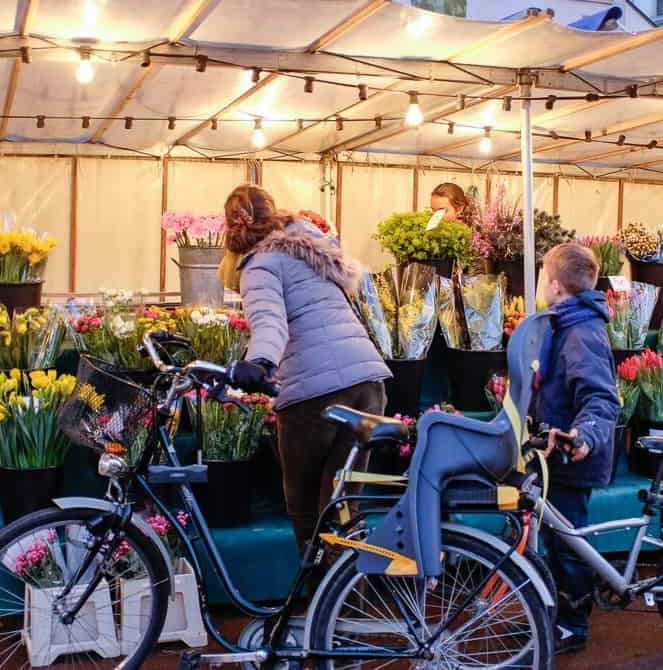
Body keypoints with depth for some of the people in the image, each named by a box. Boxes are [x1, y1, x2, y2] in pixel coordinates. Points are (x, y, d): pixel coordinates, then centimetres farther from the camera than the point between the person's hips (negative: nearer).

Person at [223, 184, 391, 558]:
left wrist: (259, 362, -36)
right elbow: (353, 276, 44)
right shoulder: (311, 241, 23)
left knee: (305, 510, 13)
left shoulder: (260, 264, 3)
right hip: (370, 377, 6)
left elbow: (269, 321, -19)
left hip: (315, 388, -6)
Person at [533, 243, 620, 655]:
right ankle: (559, 614, 34)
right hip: (560, 451, 10)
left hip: (572, 457, -10)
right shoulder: (568, 326, 10)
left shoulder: (582, 334, -23)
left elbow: (602, 398, -34)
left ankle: (574, 627, 17)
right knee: (557, 538, 20)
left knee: (568, 542, 2)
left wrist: (585, 434, -51)